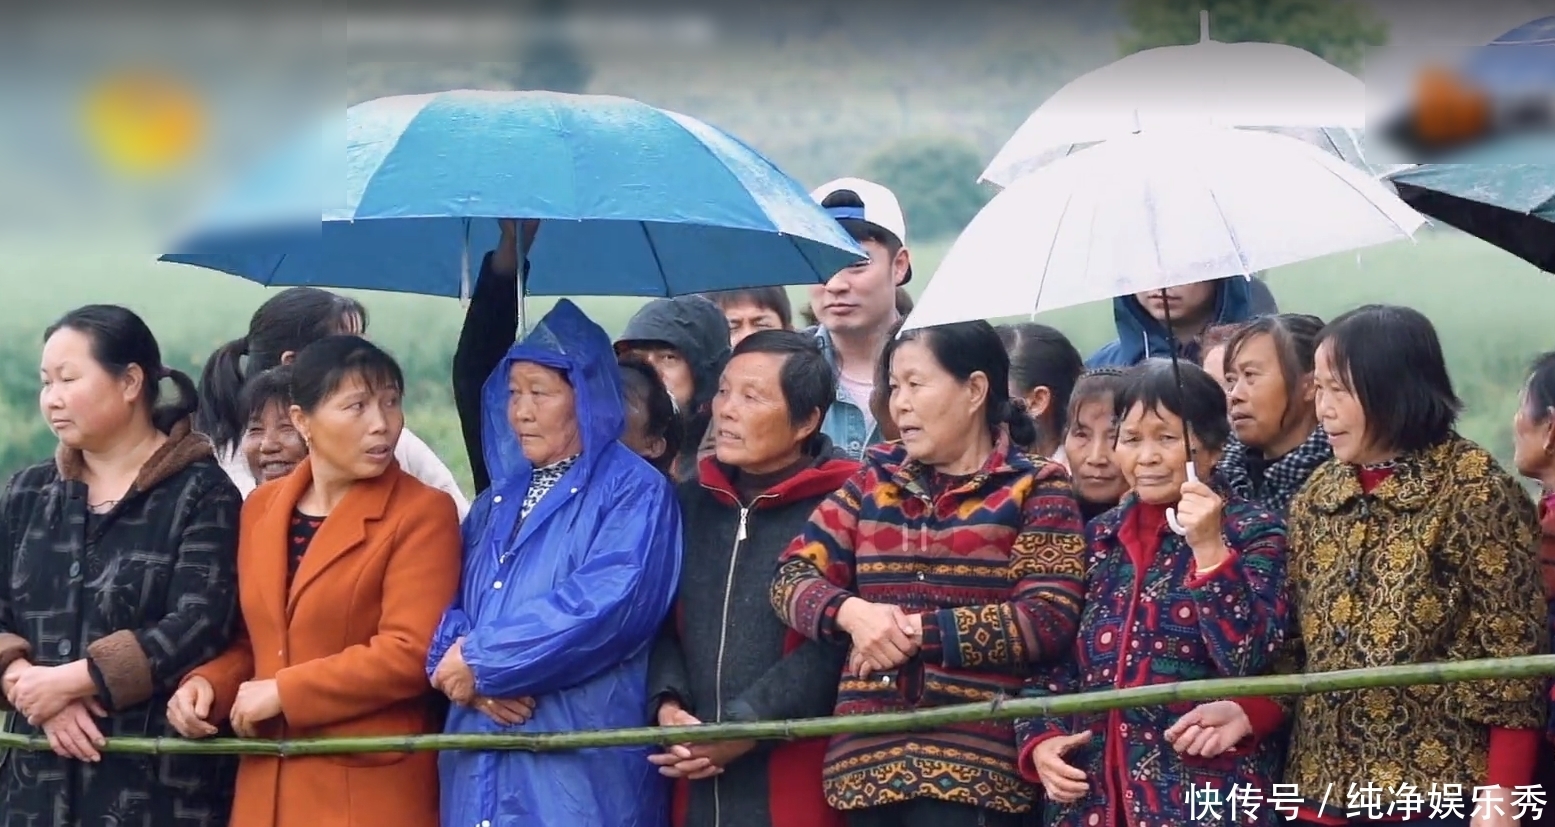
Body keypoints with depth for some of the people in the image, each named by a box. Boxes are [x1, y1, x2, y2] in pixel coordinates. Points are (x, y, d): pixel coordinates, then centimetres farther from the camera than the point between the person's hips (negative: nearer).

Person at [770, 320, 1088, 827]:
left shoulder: (1034, 488, 2)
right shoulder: (875, 480, 16)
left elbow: (1049, 620, -9)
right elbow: (793, 576, 10)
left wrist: (918, 631, -10)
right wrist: (851, 613, -11)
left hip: (972, 764, -4)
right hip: (866, 756, 4)